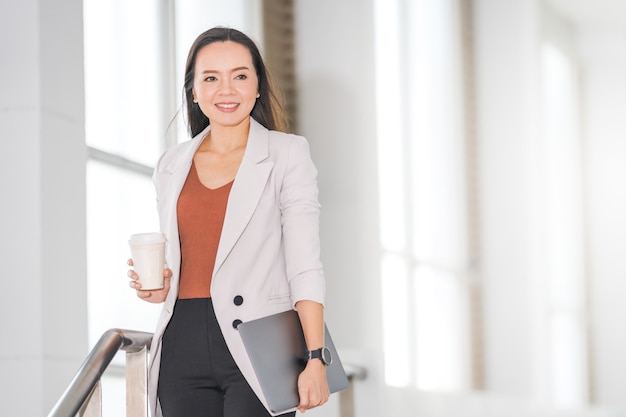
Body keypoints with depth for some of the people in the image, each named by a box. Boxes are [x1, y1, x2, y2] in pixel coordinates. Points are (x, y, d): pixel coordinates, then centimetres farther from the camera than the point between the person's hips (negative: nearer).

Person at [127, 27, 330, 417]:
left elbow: (305, 265, -7)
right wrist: (157, 286, 1)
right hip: (184, 345, 4)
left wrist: (315, 359, -16)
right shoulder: (172, 165, 14)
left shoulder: (287, 154, 1)